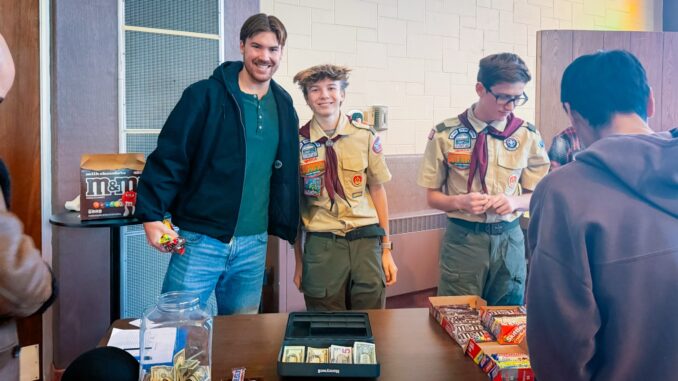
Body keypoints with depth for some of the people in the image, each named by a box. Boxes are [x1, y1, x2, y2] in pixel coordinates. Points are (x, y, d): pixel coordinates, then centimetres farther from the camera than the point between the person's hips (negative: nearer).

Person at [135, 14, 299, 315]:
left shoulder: (284, 108, 8)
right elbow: (168, 157, -8)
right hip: (200, 239, -4)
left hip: (253, 245, 4)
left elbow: (289, 173, 15)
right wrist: (152, 215, -14)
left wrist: (290, 227, 14)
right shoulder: (205, 96, -6)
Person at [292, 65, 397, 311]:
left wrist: (386, 249, 5)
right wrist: (299, 260, 6)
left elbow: (377, 189, 5)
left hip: (366, 240, 1)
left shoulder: (366, 136, -1)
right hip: (321, 244, 0)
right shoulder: (298, 142, -1)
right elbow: (295, 202, 4)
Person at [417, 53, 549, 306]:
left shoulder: (528, 136, -1)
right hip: (462, 238, -2)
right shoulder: (445, 134, -6)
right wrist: (460, 201, -19)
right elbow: (432, 196, 1)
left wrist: (514, 202, -14)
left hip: (509, 239, 2)